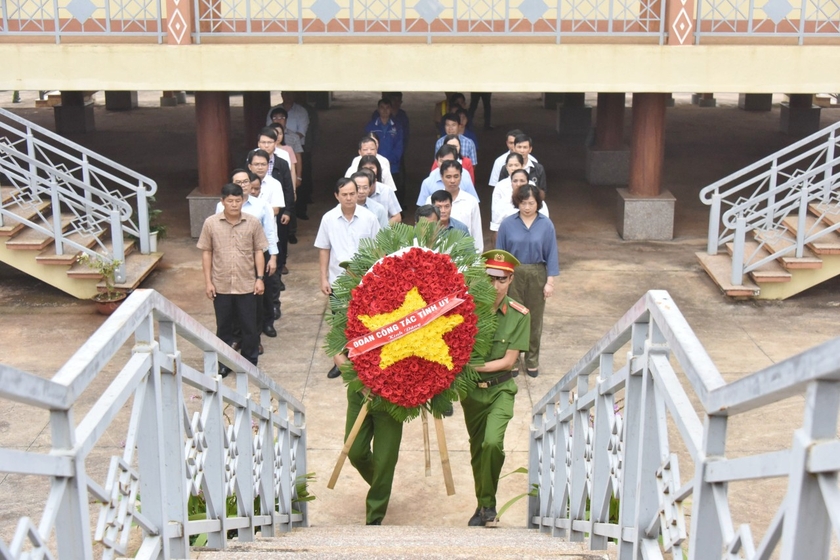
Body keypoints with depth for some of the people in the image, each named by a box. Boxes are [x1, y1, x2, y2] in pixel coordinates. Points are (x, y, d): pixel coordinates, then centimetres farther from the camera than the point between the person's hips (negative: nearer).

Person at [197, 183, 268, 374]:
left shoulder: (253, 222, -5)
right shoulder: (211, 223, -5)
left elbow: (258, 251, 1)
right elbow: (206, 253, 1)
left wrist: (260, 278, -5)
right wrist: (208, 281, -3)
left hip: (246, 285, 0)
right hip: (221, 285, 0)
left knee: (249, 326, 8)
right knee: (223, 326, 12)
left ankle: (250, 362, 24)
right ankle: (225, 362, 28)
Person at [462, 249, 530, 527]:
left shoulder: (519, 315, -9)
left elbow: (508, 361, -10)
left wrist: (473, 366, -19)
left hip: (500, 389, -2)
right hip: (470, 389, 2)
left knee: (492, 442, -22)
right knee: (477, 448, 12)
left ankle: (487, 503, -1)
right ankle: (483, 505, 32)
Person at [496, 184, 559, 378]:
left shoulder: (546, 225, -5)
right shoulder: (507, 224, -5)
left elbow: (551, 255, 0)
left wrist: (550, 282, -3)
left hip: (537, 276, 1)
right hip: (513, 275, 0)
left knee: (535, 318, 11)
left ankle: (532, 361, 26)